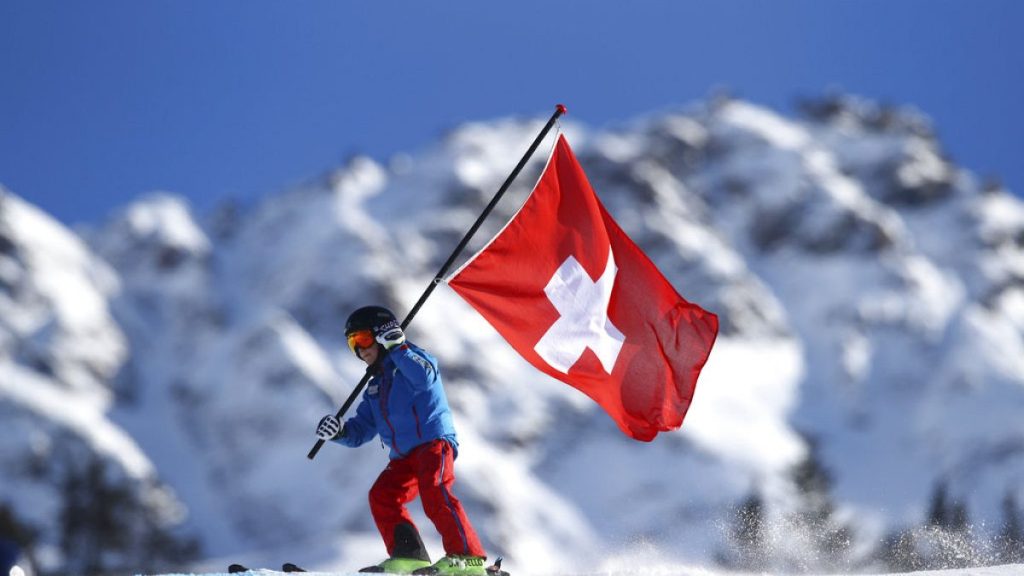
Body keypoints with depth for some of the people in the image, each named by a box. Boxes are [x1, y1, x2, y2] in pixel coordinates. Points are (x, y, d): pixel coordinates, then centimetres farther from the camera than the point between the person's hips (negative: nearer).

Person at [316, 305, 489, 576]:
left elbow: (424, 377, -23)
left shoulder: (410, 359, 3)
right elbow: (360, 431, 23)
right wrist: (338, 431, 3)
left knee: (434, 493, -28)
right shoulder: (375, 388, 25)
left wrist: (396, 347, -23)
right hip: (404, 458, 9)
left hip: (434, 442, -9)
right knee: (381, 496, -7)